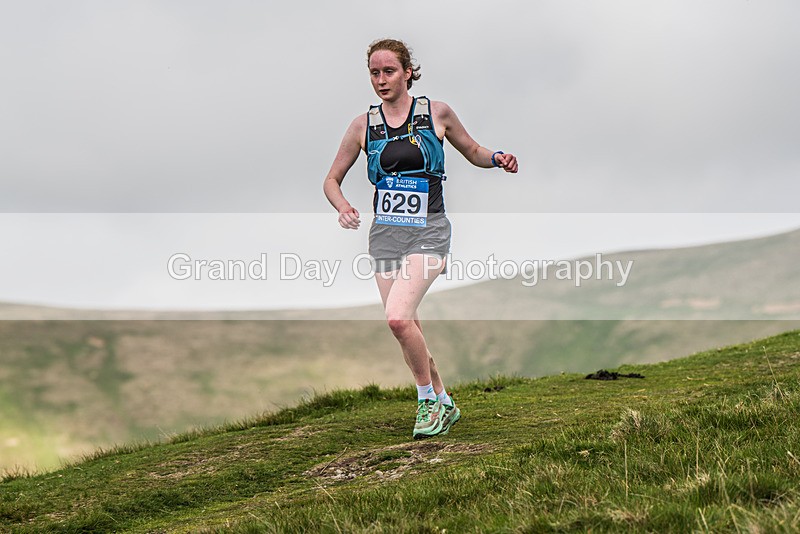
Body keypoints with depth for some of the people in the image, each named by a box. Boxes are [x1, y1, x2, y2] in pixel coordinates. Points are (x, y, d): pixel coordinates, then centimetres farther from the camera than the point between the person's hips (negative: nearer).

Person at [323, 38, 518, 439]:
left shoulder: (436, 113, 0)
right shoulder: (363, 125, 5)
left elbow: (473, 152, 15)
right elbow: (332, 180, 12)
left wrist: (497, 159, -7)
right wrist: (343, 208, -8)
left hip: (428, 231, -4)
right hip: (385, 233, 4)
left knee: (398, 317, -22)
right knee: (407, 328, 4)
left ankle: (428, 399, -3)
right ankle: (443, 404, 24)